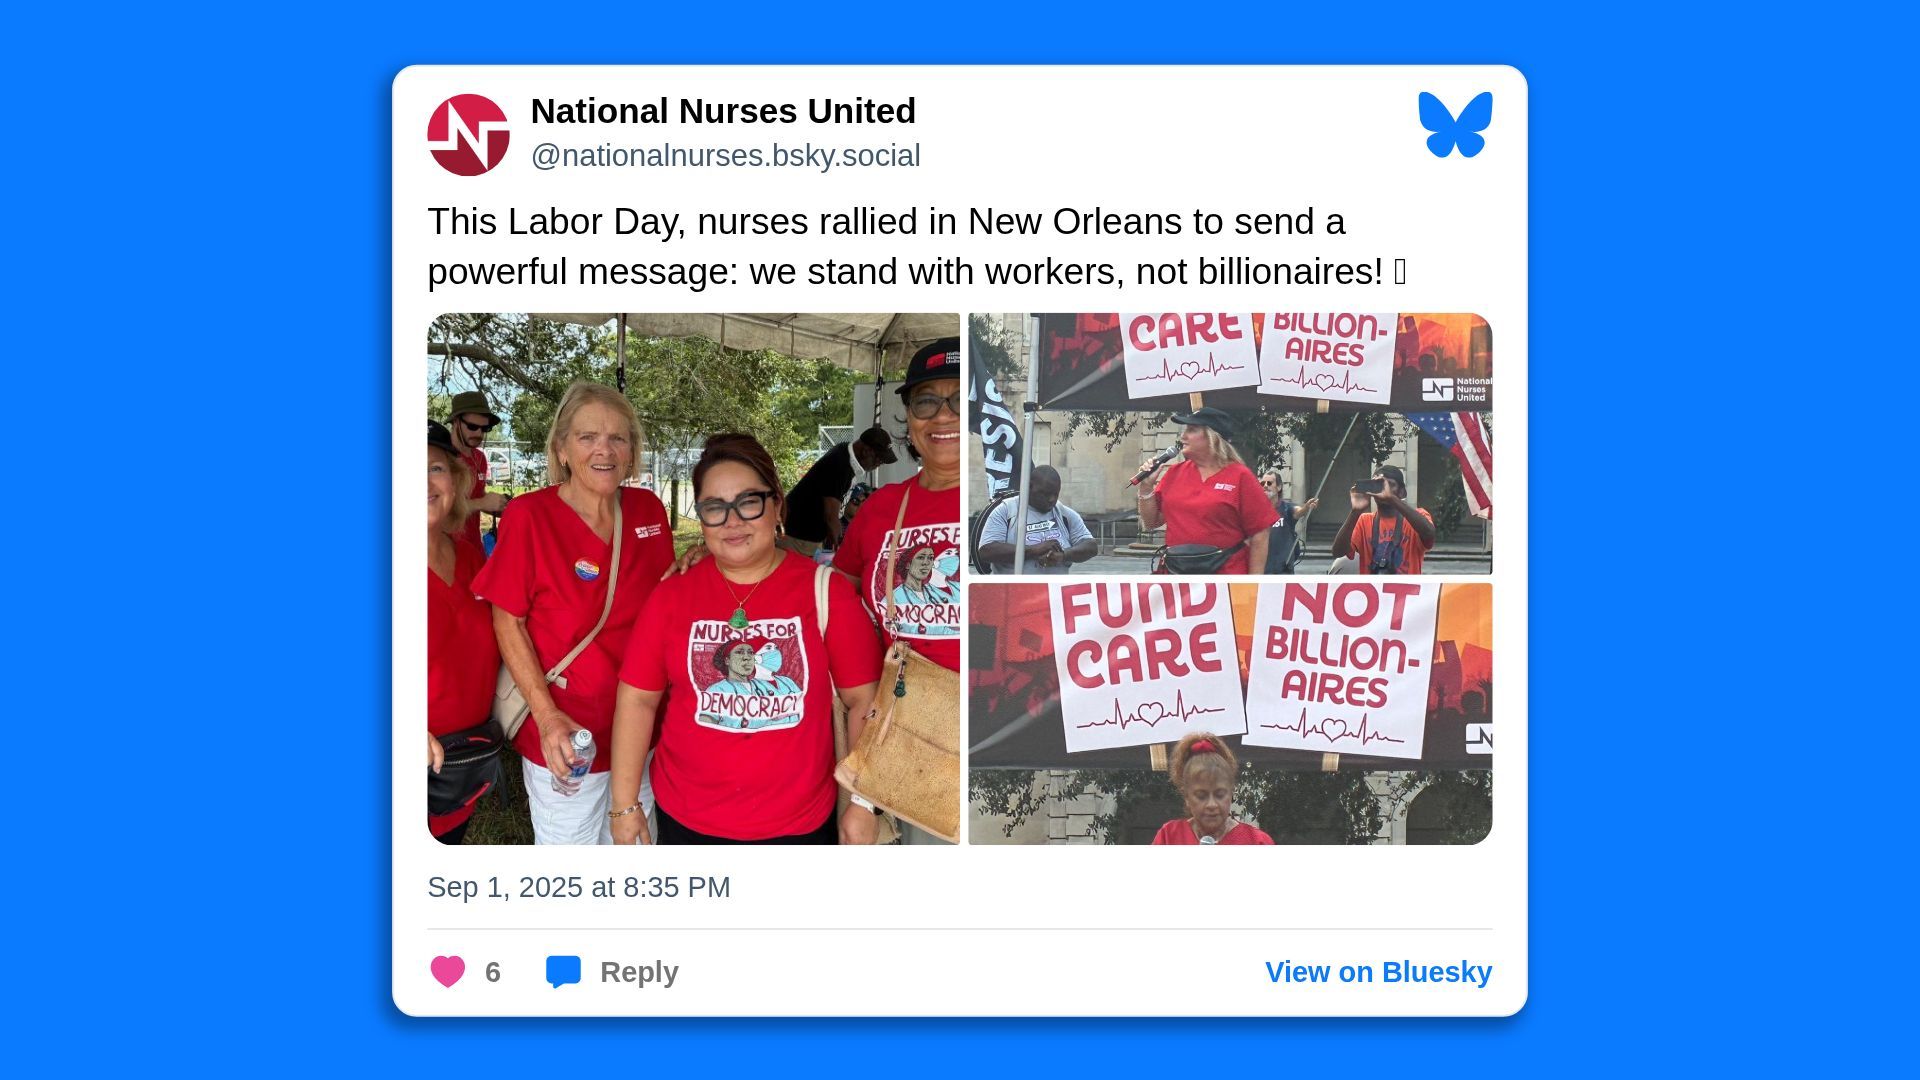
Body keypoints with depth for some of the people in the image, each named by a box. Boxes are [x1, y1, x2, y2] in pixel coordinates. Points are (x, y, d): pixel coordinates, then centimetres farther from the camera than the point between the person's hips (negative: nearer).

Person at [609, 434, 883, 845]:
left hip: (800, 824, -1)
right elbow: (638, 699, 0)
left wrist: (864, 804, -5)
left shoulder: (826, 590, -7)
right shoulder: (672, 594, -3)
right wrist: (625, 806, -1)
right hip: (686, 821, 1)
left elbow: (863, 701, -4)